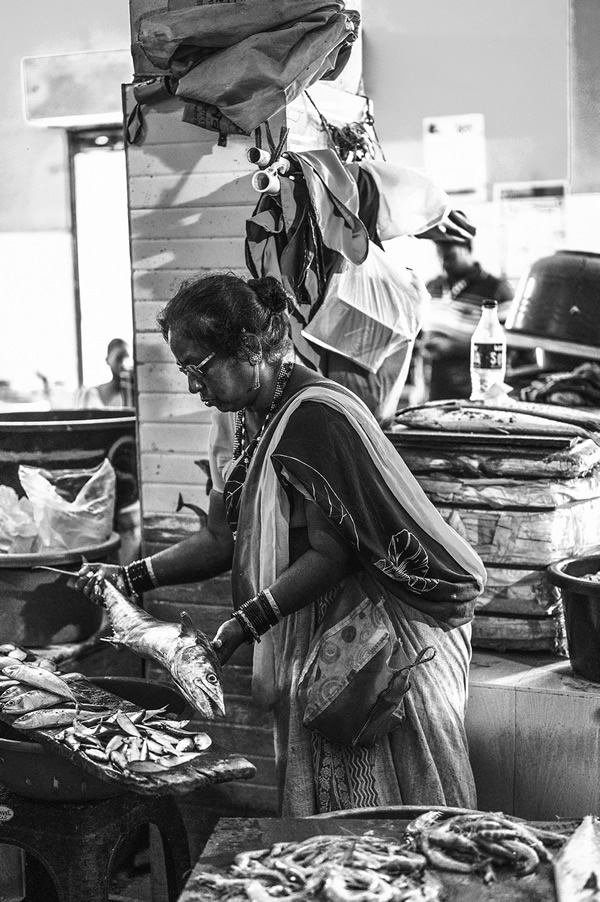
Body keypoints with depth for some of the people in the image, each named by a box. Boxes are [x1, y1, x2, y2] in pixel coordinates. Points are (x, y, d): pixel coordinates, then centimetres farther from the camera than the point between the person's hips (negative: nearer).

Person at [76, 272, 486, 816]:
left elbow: (331, 554, -21)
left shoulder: (316, 416, -21)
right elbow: (223, 539, 10)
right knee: (314, 797, 14)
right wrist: (132, 577, -1)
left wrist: (246, 624, -25)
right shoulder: (236, 420, 6)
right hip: (303, 640, 8)